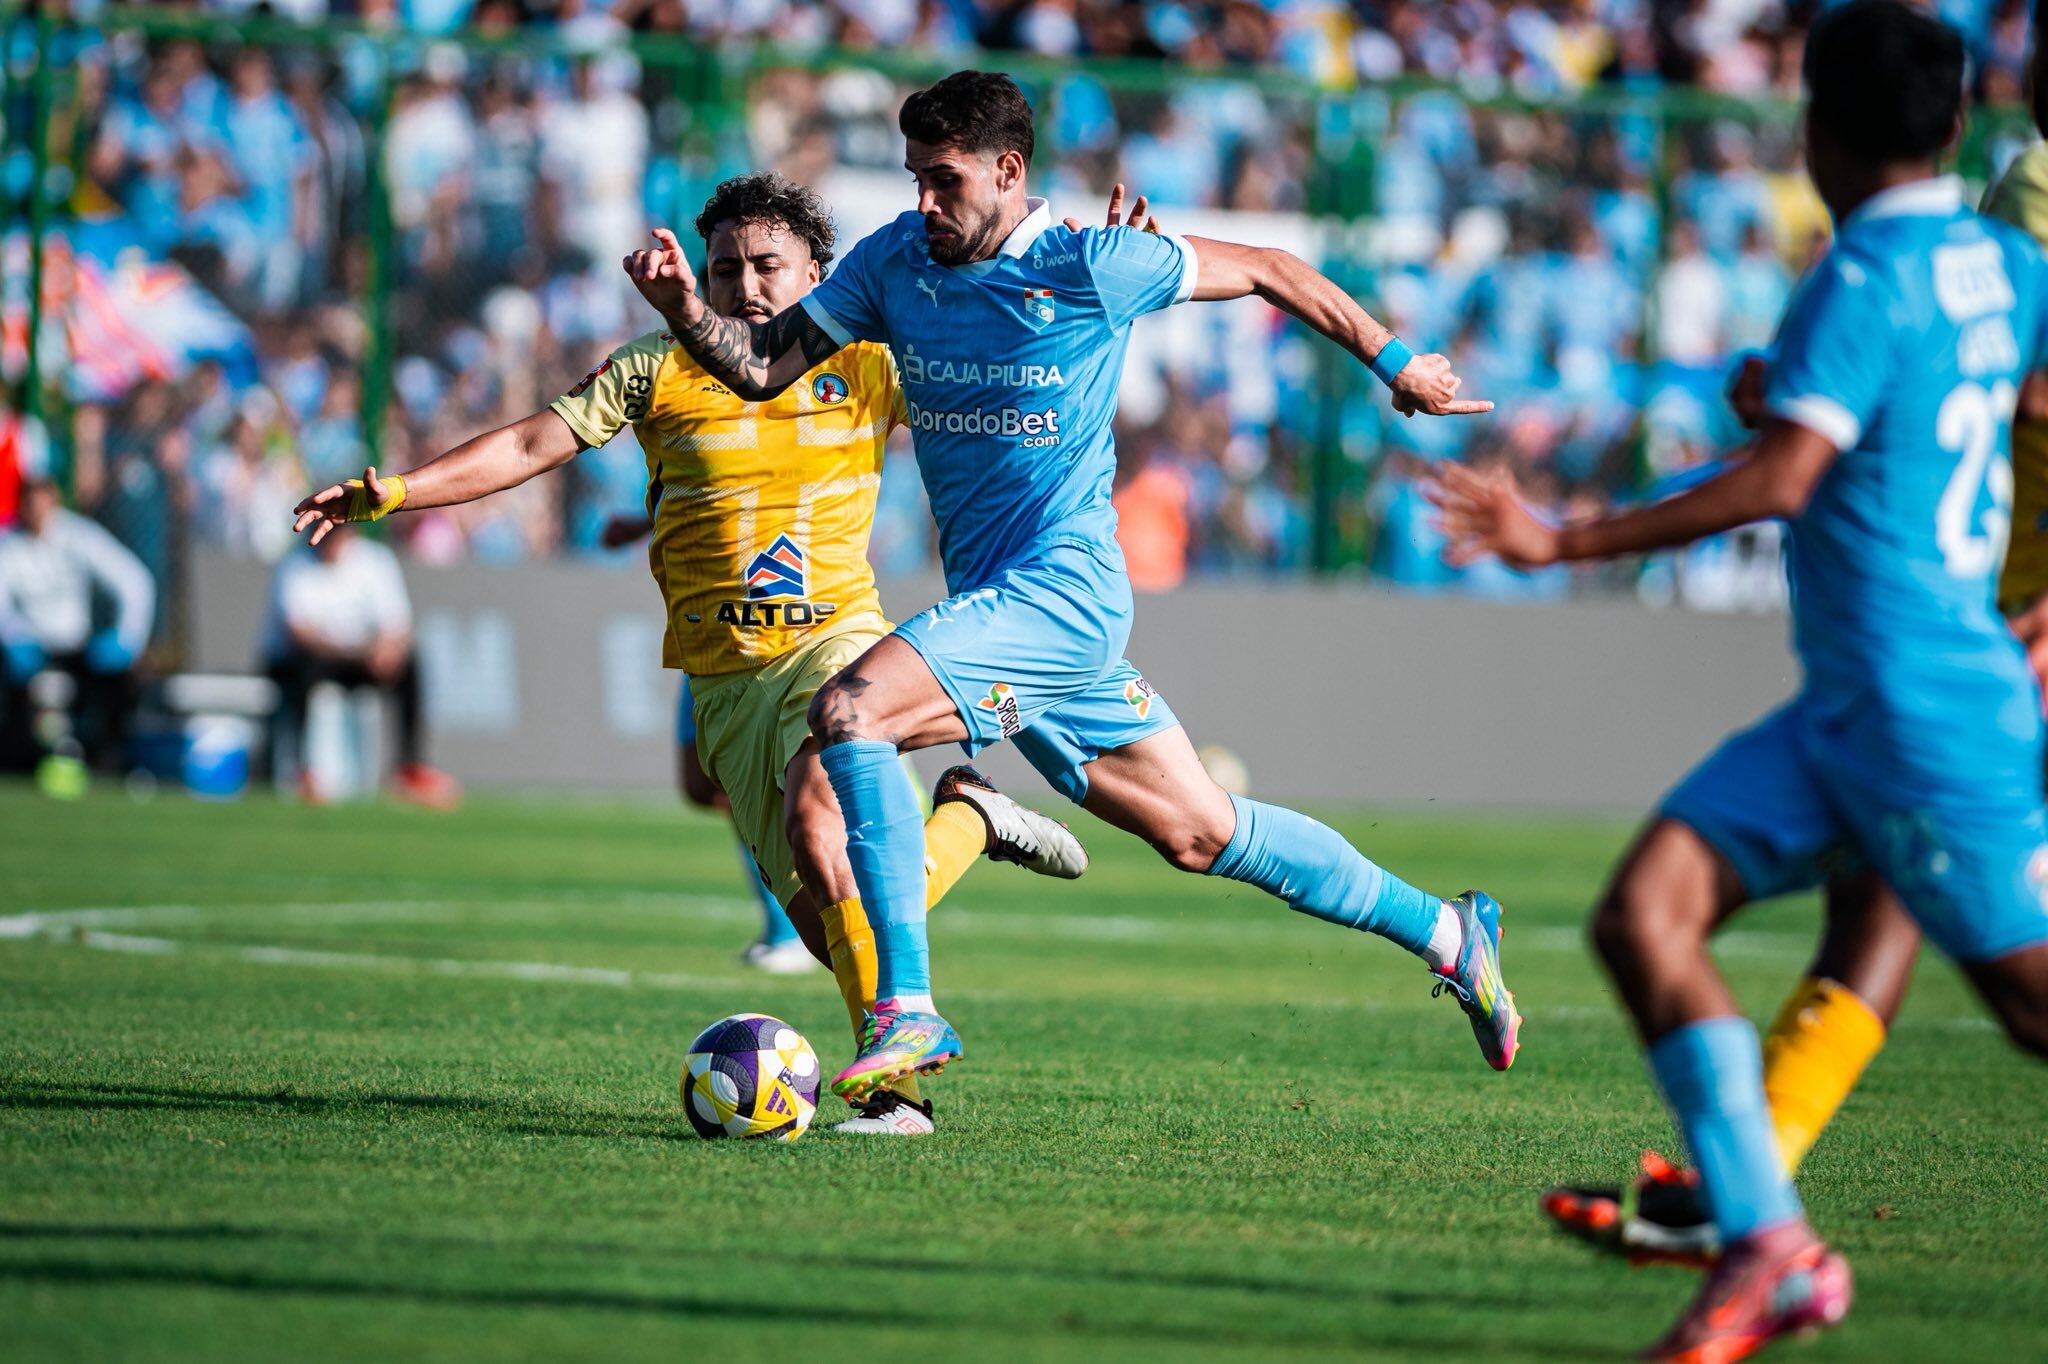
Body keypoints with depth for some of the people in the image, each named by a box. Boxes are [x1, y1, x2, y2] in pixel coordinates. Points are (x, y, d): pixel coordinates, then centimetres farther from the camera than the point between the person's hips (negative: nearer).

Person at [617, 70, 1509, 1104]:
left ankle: (907, 1009, -25)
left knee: (848, 712, -25)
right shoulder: (893, 262, 7)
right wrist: (683, 308, -14)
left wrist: (1394, 363, 8)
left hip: (1062, 587, -7)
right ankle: (1445, 933, 28)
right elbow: (761, 366, 6)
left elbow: (1268, 272, 1)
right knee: (1200, 833, 14)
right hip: (994, 605, 7)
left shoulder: (1088, 265, -11)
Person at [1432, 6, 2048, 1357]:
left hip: (1922, 714, -9)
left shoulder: (1864, 281, -15)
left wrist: (1566, 541, -23)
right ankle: (1767, 1243, -9)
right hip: (1849, 708, 9)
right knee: (1645, 913, -3)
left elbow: (1785, 477, -25)